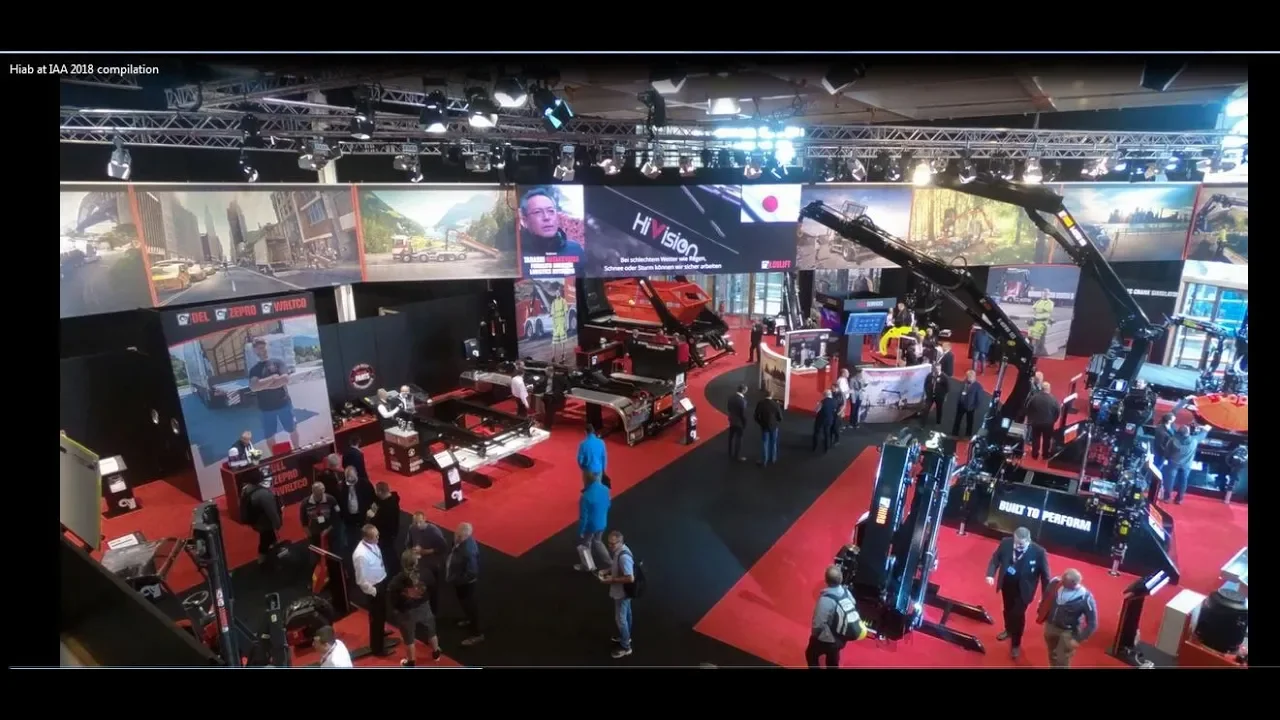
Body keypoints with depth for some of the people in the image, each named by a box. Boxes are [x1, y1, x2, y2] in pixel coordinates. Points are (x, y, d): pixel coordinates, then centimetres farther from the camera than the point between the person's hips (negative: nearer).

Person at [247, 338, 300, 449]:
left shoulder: (277, 362, -2)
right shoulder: (254, 369, 1)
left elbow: (285, 379, -17)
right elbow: (253, 387, -16)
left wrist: (263, 384, -15)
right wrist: (273, 378, -16)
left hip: (283, 403, -1)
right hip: (266, 408, 1)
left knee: (292, 429, 12)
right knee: (269, 436, 8)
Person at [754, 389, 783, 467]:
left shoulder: (760, 403, -15)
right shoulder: (775, 404, -20)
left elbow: (756, 416, -8)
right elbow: (780, 417, -11)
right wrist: (777, 423, 10)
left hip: (764, 426, 0)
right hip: (774, 426, 0)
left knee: (764, 443, 10)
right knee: (773, 443, 18)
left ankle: (763, 462, 15)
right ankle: (772, 459, 31)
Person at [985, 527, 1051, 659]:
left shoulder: (1038, 552, -26)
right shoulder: (1006, 543, -18)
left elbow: (1045, 574, -14)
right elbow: (995, 558, -4)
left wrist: (1045, 596, -9)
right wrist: (991, 574, -19)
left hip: (1022, 589, -3)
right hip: (1007, 584, 3)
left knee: (1018, 615, 9)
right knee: (1007, 609, 25)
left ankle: (1016, 644, 33)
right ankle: (1008, 630, 55)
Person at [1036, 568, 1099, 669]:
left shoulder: (1086, 598, -29)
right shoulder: (1055, 583, -18)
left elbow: (1092, 623, -18)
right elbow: (1045, 597, 3)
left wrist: (1078, 639, -17)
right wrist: (1041, 613, 8)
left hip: (1068, 632, -4)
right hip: (1050, 625, 4)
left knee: (1062, 662, 7)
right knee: (1052, 655, 24)